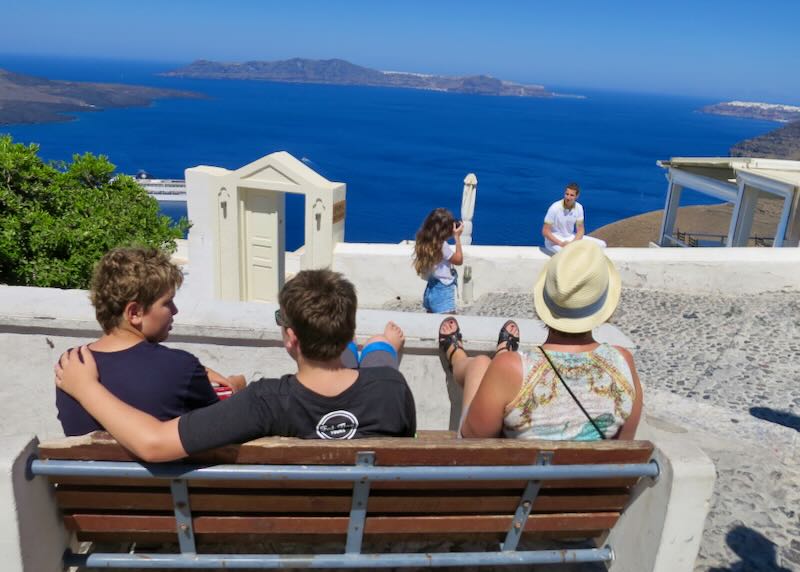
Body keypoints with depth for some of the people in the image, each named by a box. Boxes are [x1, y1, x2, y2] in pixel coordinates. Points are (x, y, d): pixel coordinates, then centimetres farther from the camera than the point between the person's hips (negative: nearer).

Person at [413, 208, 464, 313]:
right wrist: (457, 237, -3)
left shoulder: (425, 243, 3)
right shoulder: (442, 245, -19)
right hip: (442, 292, -9)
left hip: (431, 290, 9)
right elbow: (459, 260, -5)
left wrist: (453, 236, 7)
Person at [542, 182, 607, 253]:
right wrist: (561, 244, -27)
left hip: (571, 238, 6)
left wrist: (573, 243, -19)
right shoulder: (555, 208, -19)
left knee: (601, 244, -6)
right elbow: (545, 231, -18)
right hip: (555, 240, -6)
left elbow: (580, 230, 1)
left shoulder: (579, 207, -5)